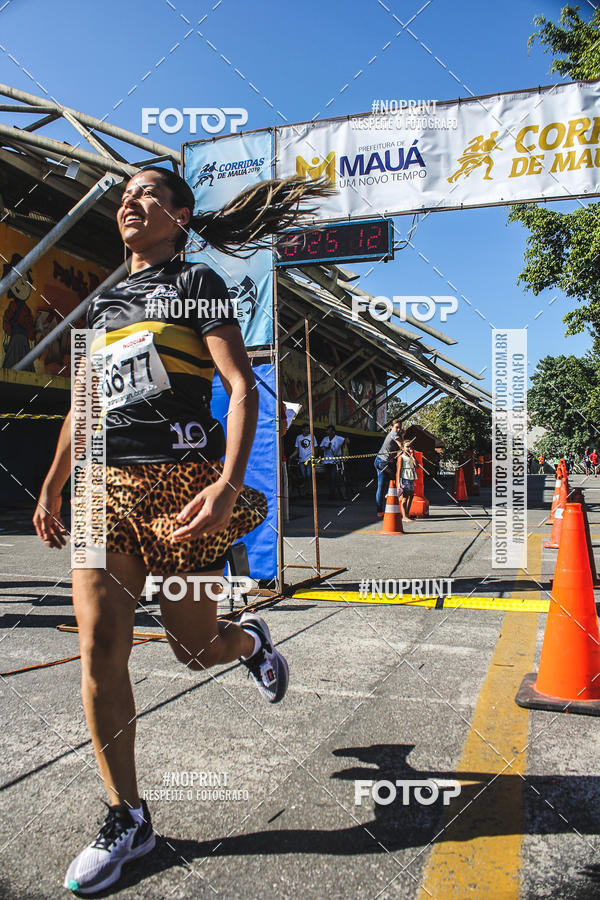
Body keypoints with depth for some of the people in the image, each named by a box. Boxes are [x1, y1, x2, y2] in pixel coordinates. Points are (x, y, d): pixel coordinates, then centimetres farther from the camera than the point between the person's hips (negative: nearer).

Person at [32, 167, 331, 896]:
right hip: (104, 485, 5)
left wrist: (228, 484, -22)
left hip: (180, 482, -5)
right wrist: (52, 486, 18)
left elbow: (241, 387, -9)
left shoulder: (198, 284, 2)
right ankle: (127, 819, 14)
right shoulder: (103, 302, 19)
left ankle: (252, 641, 43)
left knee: (195, 647, 5)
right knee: (99, 651, -3)